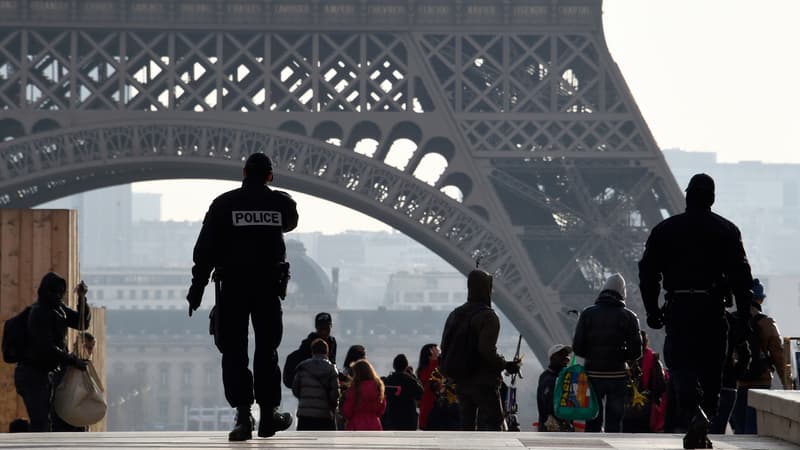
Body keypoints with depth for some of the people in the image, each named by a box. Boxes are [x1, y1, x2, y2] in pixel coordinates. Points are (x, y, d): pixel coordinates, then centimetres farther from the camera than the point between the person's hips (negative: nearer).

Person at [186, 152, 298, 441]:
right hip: (269, 286, 2)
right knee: (266, 350, 13)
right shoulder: (281, 203, 2)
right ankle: (268, 413, 14)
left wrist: (197, 288, -2)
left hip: (232, 287, -2)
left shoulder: (224, 204, -4)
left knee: (234, 352, 0)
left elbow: (205, 250, -6)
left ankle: (243, 415, -11)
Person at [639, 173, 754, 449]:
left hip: (679, 309, -1)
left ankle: (694, 413, -27)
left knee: (681, 365, -1)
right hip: (713, 310, 1)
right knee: (711, 370, 9)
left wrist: (652, 311, 9)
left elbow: (648, 272, 3)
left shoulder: (664, 230, 4)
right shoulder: (727, 231, 3)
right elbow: (741, 274, -1)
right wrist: (743, 313, 3)